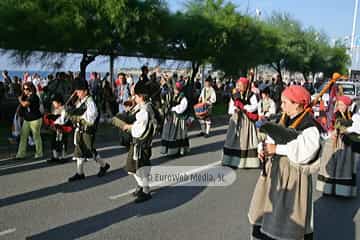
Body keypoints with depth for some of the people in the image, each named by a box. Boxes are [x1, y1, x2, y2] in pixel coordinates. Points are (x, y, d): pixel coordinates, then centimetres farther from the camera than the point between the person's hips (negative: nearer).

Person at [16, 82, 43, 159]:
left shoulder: (34, 97, -15)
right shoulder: (25, 97, 11)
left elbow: (24, 104, -23)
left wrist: (20, 99, -6)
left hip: (35, 120, -8)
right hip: (26, 120, 8)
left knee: (36, 136, 2)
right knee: (23, 136, 5)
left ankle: (39, 154, 14)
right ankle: (21, 154, 10)